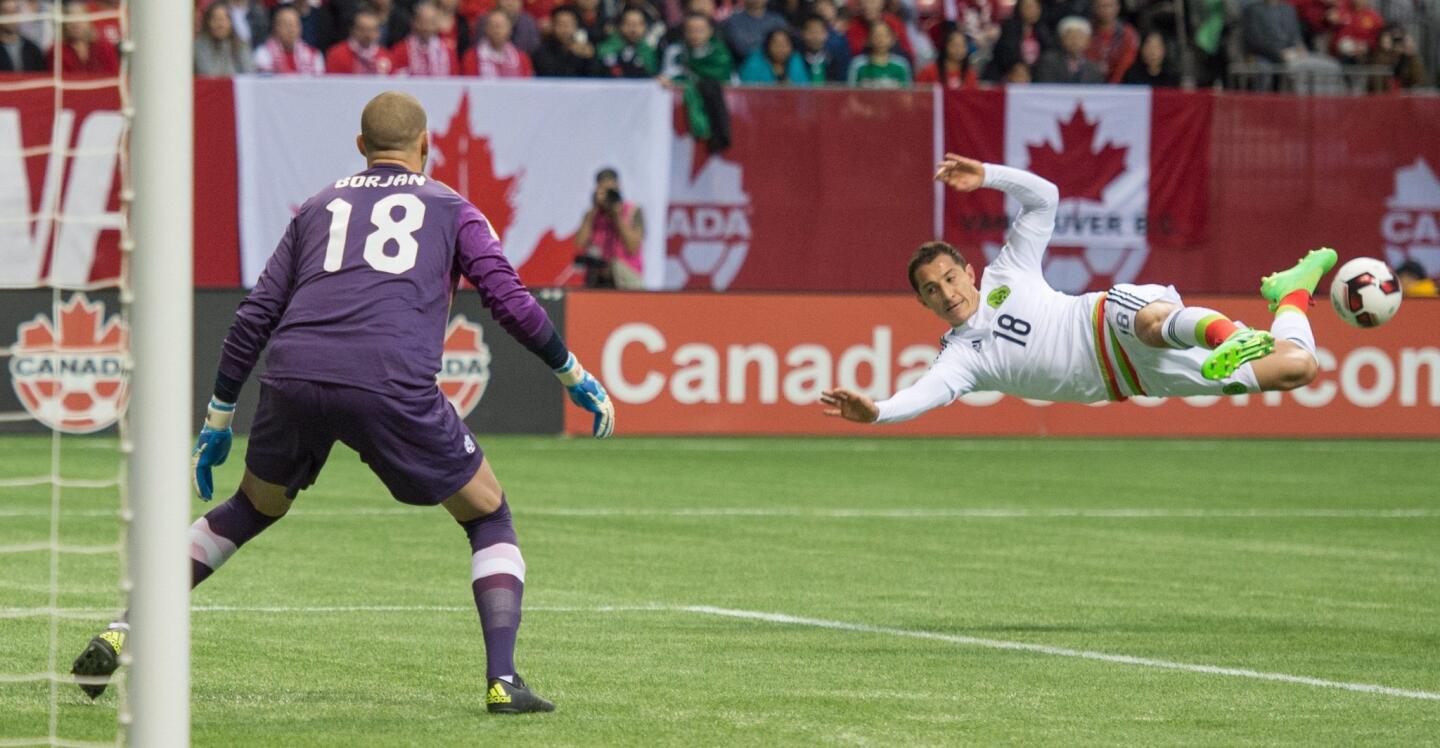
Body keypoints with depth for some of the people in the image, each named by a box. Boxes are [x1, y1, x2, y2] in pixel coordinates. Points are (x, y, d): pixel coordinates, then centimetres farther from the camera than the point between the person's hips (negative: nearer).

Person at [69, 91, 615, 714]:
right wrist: (577, 378, 21)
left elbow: (255, 316, 23)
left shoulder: (319, 207, 27)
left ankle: (124, 631, 18)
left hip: (293, 378, 3)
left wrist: (217, 421, 28)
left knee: (253, 507, 27)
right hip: (392, 386, -3)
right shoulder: (452, 209, 20)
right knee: (489, 517, 15)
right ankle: (503, 680, 0)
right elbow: (510, 301, 10)